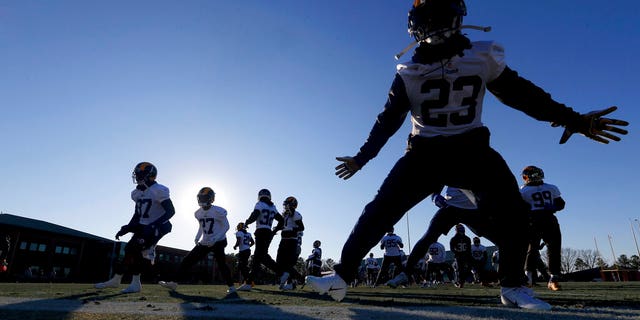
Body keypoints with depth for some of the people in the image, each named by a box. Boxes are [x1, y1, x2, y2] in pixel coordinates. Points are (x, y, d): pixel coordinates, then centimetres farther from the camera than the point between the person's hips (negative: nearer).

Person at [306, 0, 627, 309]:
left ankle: (512, 286, 8)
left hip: (470, 149, 1)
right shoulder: (409, 72, -1)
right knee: (380, 209, -14)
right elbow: (388, 120, 5)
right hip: (424, 153, 0)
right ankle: (341, 276, -6)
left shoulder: (483, 58, 0)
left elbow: (523, 94, 8)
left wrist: (574, 120, 5)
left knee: (512, 211, -15)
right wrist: (360, 158, 7)